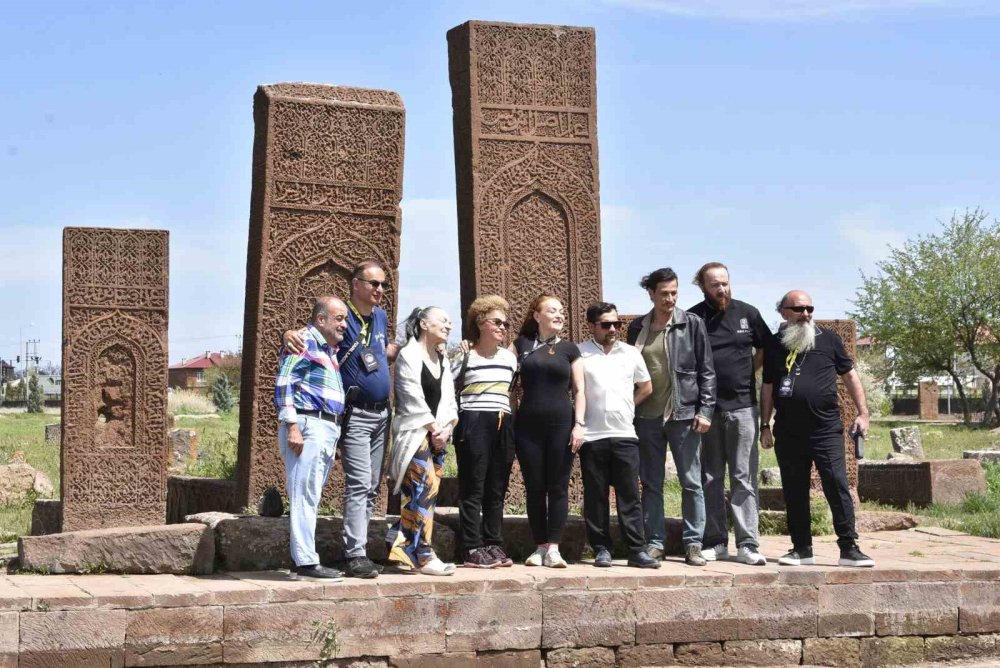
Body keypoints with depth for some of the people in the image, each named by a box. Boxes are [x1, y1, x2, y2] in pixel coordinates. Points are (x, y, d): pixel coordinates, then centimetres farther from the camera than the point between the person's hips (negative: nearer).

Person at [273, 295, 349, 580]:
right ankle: (306, 561, -10)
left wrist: (337, 434, 26)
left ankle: (305, 557, 13)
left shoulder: (330, 349, 24)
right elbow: (284, 383, -15)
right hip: (309, 426, -10)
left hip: (329, 429, 10)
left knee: (311, 497, 10)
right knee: (304, 496, -9)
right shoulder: (305, 342, -6)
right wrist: (292, 426, -21)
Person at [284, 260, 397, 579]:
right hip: (355, 415, -8)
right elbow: (306, 336, -18)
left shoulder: (381, 317, 12)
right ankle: (355, 556, -14)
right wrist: (290, 334, -39)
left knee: (372, 487, 9)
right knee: (358, 484, -14)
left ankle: (353, 549, 15)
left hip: (382, 414, 8)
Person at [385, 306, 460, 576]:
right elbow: (413, 399, -11)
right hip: (415, 432, -8)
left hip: (438, 434, 8)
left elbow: (448, 399, 13)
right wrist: (433, 427, -9)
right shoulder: (408, 355, -6)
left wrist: (445, 428, -2)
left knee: (428, 491, 3)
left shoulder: (443, 361, 18)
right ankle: (423, 556, -15)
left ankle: (402, 544, 9)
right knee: (425, 487, -15)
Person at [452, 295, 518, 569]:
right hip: (473, 425, -5)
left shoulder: (509, 357, 15)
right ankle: (472, 549, -3)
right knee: (473, 488, -4)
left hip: (503, 425, 5)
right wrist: (458, 417, -7)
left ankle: (493, 545, 12)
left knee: (497, 489, 6)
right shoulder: (465, 357, -2)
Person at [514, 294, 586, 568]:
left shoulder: (569, 349, 8)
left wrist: (579, 424, -3)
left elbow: (579, 391, 6)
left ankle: (553, 548, 1)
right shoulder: (522, 344, 7)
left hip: (561, 425, 0)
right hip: (528, 425, 0)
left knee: (558, 487, -1)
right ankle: (540, 546, 10)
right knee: (534, 488, 3)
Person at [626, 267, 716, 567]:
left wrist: (705, 410, -7)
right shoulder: (637, 328, 8)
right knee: (651, 483, 6)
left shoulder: (692, 324, -1)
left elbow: (706, 371, -1)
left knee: (691, 483, 1)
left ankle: (693, 544, 7)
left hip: (684, 414, -3)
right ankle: (655, 542, 13)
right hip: (647, 416, 3)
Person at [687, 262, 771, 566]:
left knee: (744, 478, -1)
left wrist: (748, 373, 5)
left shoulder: (747, 313, 4)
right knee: (710, 478, 6)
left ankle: (747, 545, 0)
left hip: (742, 406, 0)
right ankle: (715, 542, 12)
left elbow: (765, 349, 16)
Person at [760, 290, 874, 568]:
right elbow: (767, 387, 15)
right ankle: (801, 548, 15)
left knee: (837, 485, -9)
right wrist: (765, 425, 11)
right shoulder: (774, 346, 10)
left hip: (826, 430, -2)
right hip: (788, 433, 2)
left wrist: (863, 412, 3)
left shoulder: (828, 339, 6)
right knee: (794, 492, 7)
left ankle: (849, 548, -6)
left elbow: (849, 375, 10)